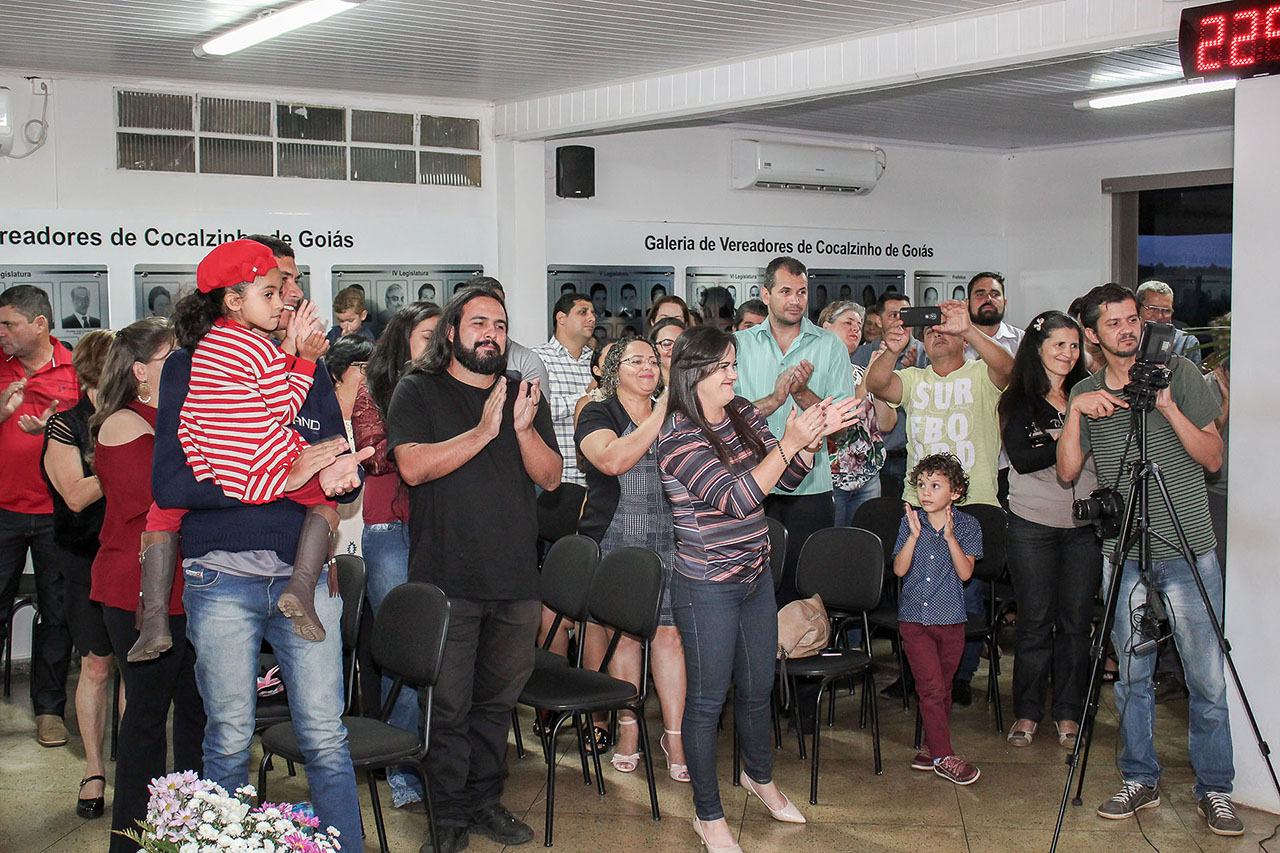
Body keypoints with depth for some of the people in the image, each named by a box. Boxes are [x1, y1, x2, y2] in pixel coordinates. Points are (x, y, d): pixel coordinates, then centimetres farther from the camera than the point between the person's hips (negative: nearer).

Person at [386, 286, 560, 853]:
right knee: (449, 705, 0)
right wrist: (484, 431, -20)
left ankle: (486, 798, 29)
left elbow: (550, 477, 4)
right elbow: (413, 466, -14)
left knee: (498, 699, 14)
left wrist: (524, 428, -14)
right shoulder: (418, 392, 1)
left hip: (516, 577, 4)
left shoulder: (524, 394, 11)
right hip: (447, 577, -4)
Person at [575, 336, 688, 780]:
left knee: (670, 631, -3)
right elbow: (612, 460, -18)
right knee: (623, 633, 4)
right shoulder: (598, 414, 3)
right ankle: (628, 728, 19)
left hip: (669, 542, 3)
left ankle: (675, 735, 4)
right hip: (614, 541, -2)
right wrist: (658, 418, -19)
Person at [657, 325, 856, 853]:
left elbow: (786, 479, 5)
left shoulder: (744, 415, 3)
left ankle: (759, 776, 47)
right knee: (707, 700, 6)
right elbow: (734, 498, -28)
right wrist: (789, 443, -32)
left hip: (756, 576, 7)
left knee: (757, 690, 21)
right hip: (707, 587, -7)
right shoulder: (679, 436, -19)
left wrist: (814, 438, -12)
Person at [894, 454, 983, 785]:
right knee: (931, 687, -8)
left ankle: (932, 747, 24)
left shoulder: (967, 525, -1)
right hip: (914, 618, -1)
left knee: (942, 689, 10)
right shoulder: (910, 522, 1)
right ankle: (943, 757, -3)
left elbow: (965, 572, -10)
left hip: (951, 619, 1)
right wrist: (914, 535, -17)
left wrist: (950, 537, -20)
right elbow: (899, 569, -7)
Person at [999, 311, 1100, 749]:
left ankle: (1068, 714, 17)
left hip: (1084, 524, 2)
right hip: (1032, 525, -2)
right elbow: (1022, 459, -11)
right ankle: (1026, 712, 15)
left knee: (1075, 622, 6)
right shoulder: (1018, 401, 1)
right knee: (1035, 622, 4)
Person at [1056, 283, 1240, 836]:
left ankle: (1214, 790, 13)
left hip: (1189, 550, -2)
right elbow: (1067, 471, 2)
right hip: (1124, 556, 2)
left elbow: (1213, 458, -3)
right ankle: (1140, 781, 22)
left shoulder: (1179, 374, 1)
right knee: (1132, 676, 8)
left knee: (1206, 679, 0)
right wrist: (1075, 412, -10)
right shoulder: (1086, 393, 9)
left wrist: (1168, 407, -16)